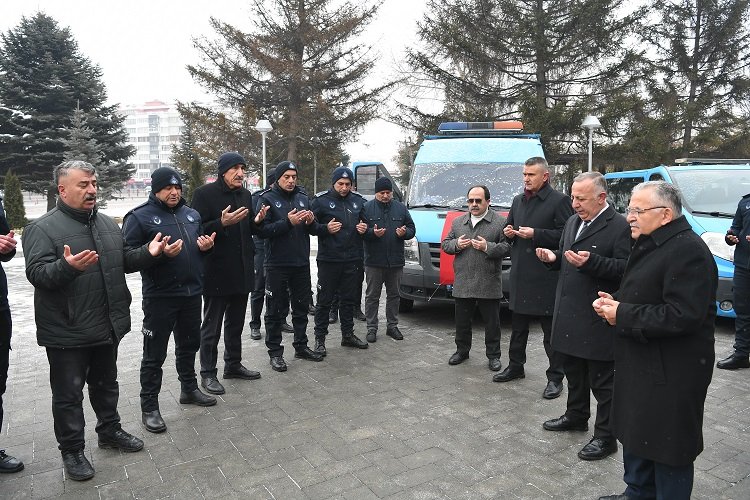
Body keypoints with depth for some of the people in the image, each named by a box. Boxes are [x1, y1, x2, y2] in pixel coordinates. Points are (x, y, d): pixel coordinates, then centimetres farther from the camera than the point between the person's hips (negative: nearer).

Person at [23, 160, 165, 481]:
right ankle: (71, 450, 24)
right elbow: (36, 274, -20)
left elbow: (123, 261, 18)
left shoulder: (107, 224, 10)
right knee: (68, 394, 8)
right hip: (67, 332, -6)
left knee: (106, 385, 21)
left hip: (107, 326, 6)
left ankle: (109, 431, 39)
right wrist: (68, 267, -39)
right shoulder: (42, 228, -11)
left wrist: (148, 253, 0)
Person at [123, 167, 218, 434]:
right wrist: (159, 252, -27)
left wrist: (206, 246, 1)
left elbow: (201, 243, 24)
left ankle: (189, 389, 38)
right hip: (160, 297, -6)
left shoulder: (191, 214, 11)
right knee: (154, 354, 4)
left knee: (189, 344, 20)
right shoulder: (139, 217, -9)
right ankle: (149, 407, 17)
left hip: (192, 292, 6)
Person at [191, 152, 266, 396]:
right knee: (211, 327, 5)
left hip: (242, 271, 7)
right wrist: (222, 223, -27)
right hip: (216, 271, -6)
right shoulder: (204, 194, -9)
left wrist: (256, 221, -3)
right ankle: (208, 373, 17)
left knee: (236, 323, 18)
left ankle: (233, 365, 32)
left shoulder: (245, 195, 11)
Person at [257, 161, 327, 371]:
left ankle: (301, 346, 28)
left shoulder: (302, 198, 9)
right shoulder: (267, 199, -5)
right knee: (276, 310, 3)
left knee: (302, 307, 15)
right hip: (277, 265, -5)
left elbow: (313, 230, 12)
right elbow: (262, 230, -15)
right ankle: (275, 352, 13)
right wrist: (288, 222, -25)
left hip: (301, 262, 5)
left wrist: (312, 223, -11)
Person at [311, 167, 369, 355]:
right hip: (328, 260, -4)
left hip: (351, 259, 5)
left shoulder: (358, 201, 9)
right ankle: (320, 338, 12)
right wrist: (326, 229, -20)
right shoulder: (321, 201, -5)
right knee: (325, 300, 2)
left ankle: (348, 335, 28)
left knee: (348, 299, 14)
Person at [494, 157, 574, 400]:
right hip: (520, 273, 7)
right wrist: (508, 232, 3)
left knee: (552, 330, 2)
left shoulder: (558, 201, -7)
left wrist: (535, 234, -20)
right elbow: (509, 227, 26)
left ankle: (555, 378, 13)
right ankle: (515, 366, 33)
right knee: (518, 326, 18)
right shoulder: (518, 200, 15)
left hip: (546, 276, -7)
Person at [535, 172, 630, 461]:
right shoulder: (573, 222, 13)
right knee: (574, 371, 23)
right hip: (569, 314, 8)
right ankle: (576, 416, 41)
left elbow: (625, 268, -20)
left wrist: (591, 262, -30)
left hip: (598, 319, -8)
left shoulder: (619, 226, -13)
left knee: (602, 380, 4)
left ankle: (605, 437, 17)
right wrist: (553, 258, 1)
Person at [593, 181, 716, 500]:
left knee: (667, 448, 4)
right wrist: (614, 301, 3)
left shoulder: (687, 250, -20)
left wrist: (622, 315, -20)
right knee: (635, 435, 22)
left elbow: (683, 315, -28)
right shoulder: (650, 245, 12)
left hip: (670, 375, -10)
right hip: (641, 365, 10)